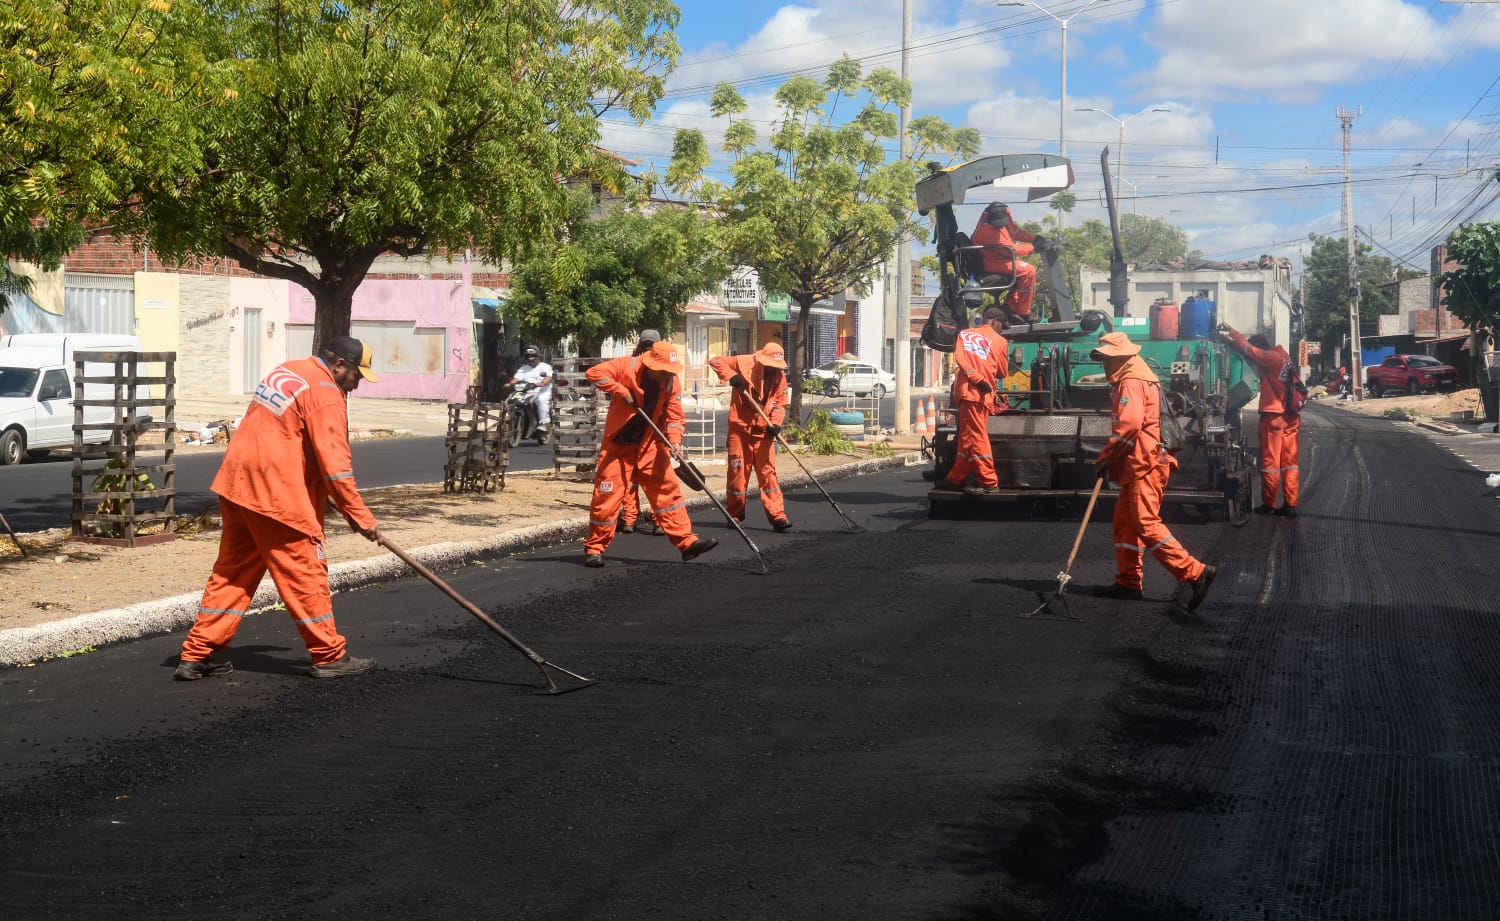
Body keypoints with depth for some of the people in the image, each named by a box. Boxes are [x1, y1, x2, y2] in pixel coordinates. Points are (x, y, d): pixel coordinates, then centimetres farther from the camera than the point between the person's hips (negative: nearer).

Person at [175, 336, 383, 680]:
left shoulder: (286, 371, 17)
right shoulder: (325, 393, -11)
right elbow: (334, 463, -17)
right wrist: (360, 516, -13)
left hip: (237, 485, 9)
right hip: (277, 495, -9)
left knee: (231, 572, 14)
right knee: (306, 574, 1)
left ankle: (196, 655, 15)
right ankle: (330, 656, 9)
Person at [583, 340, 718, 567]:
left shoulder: (672, 382, -5)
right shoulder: (627, 367, -16)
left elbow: (674, 417, -3)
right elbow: (594, 372, -21)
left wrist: (675, 441, -20)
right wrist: (621, 391, -25)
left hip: (650, 445, 4)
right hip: (618, 446, -3)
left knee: (668, 490, -3)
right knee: (607, 495, -2)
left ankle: (686, 542, -2)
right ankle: (594, 547, 11)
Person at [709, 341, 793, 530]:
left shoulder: (780, 376, 2)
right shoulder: (744, 363, -10)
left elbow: (780, 403, 6)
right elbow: (716, 361, -8)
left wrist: (776, 423, -12)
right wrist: (731, 376, -23)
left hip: (763, 431, 3)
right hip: (740, 429, -3)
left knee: (768, 472, -1)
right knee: (738, 472, 4)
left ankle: (777, 516, -4)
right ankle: (735, 515, 18)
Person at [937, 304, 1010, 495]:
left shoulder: (964, 334, 12)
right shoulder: (999, 341, 8)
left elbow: (959, 357, -4)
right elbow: (1002, 372, 12)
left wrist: (977, 378, -10)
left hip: (967, 391, -1)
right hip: (983, 394, 1)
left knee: (975, 438, -5)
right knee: (967, 439, 10)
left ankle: (989, 483, -10)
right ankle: (955, 479, 19)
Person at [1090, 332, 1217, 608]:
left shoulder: (1131, 382, -12)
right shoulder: (1133, 379, 21)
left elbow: (1129, 425, -24)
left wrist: (1105, 457, -15)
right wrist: (1112, 459, 15)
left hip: (1145, 465, -11)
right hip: (1138, 465, 11)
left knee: (1146, 523, -14)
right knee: (1125, 522, 13)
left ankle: (1195, 573, -17)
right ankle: (1129, 582, 17)